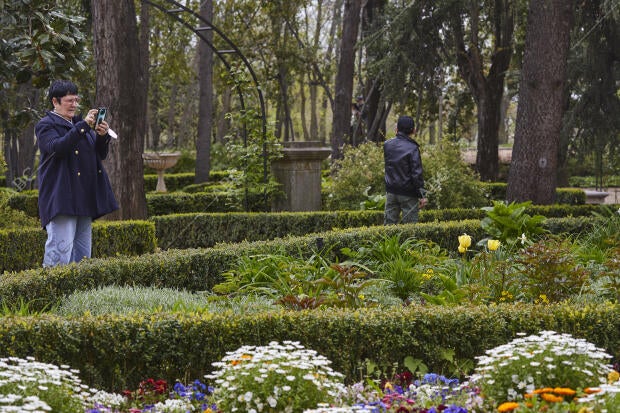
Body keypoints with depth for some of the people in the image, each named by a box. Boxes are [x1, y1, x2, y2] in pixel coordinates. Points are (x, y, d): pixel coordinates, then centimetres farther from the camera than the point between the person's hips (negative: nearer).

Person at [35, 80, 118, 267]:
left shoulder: (80, 123, 21)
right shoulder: (46, 125, 0)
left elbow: (101, 154, 17)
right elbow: (57, 147, -20)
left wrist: (102, 136, -4)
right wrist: (83, 126, -24)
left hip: (84, 199, 8)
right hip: (60, 198, -8)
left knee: (82, 251, 7)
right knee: (61, 248, -16)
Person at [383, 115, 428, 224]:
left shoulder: (387, 145, 1)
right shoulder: (412, 149, -14)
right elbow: (416, 173, -16)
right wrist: (422, 195, -11)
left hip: (391, 191, 5)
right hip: (408, 194, -5)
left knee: (389, 223, 10)